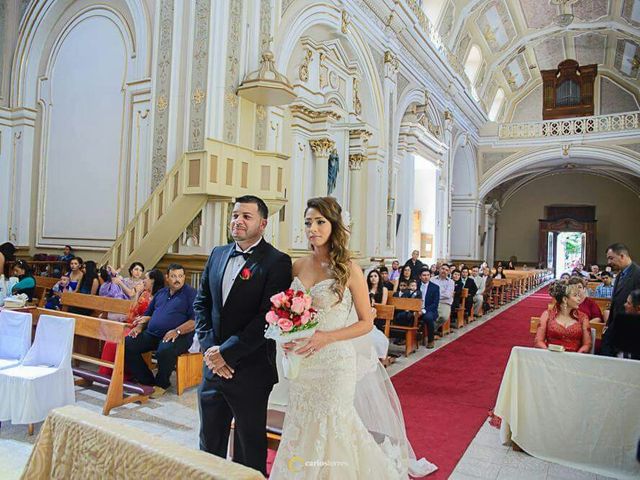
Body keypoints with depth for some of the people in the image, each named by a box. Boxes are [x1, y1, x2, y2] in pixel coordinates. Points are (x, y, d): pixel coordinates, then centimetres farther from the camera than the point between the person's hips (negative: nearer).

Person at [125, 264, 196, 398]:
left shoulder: (191, 293, -1)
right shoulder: (160, 292, 20)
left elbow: (195, 321, -11)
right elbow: (148, 314, 28)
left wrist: (177, 331, -22)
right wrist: (140, 326, 8)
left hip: (178, 336, -6)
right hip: (151, 334, 7)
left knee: (164, 351, -36)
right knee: (127, 344, -13)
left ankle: (161, 384, -5)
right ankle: (147, 381, -2)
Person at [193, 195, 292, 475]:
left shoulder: (277, 262, -14)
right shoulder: (218, 254, 6)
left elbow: (268, 316, -19)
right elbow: (201, 302, 7)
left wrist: (227, 352, -16)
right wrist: (209, 347, -5)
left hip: (250, 368, -5)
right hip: (214, 364, 6)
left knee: (249, 445, 14)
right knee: (209, 441, 22)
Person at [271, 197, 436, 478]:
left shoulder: (349, 269, -9)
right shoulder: (297, 267, 3)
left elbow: (366, 322, -6)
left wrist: (326, 337, -17)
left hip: (335, 362, -4)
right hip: (301, 363, 4)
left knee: (331, 428, 6)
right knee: (302, 426, 14)